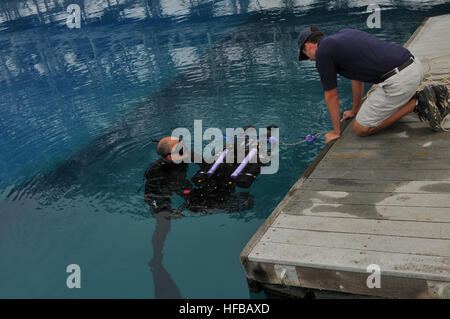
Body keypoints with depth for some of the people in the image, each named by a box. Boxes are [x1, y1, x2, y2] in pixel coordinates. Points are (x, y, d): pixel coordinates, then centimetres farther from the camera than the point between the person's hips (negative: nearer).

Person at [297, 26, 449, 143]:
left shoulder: (322, 52, -1)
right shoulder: (345, 33, 24)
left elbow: (331, 96, 6)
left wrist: (336, 131, 19)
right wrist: (355, 110, 44)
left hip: (398, 80, -9)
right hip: (414, 65, 9)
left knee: (361, 129, 5)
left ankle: (417, 104, -2)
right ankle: (431, 94, 13)